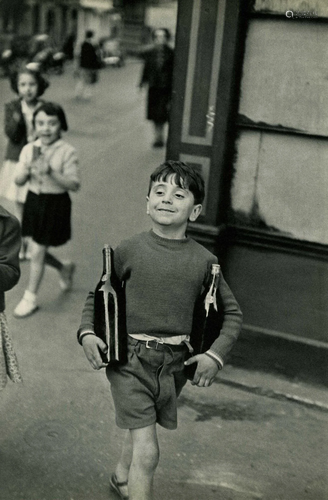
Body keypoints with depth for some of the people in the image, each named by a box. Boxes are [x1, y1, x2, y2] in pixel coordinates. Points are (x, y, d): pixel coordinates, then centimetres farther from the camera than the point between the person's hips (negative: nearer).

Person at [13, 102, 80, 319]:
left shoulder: (67, 152, -14)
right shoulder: (29, 149, -1)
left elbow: (74, 184, -17)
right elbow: (19, 181, 2)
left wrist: (51, 172, -28)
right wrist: (26, 171, -20)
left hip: (56, 204, -5)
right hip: (34, 201, 5)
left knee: (37, 252, -1)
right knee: (39, 251, 14)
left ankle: (30, 298, 16)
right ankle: (64, 269, 45)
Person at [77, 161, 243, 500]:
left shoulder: (203, 260, -3)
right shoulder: (129, 250, -6)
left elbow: (232, 313, 8)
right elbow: (96, 295, 7)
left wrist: (216, 354, -4)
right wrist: (87, 332, -8)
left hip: (174, 363, 3)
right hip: (129, 358, -3)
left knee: (141, 427, 25)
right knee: (147, 450, -10)